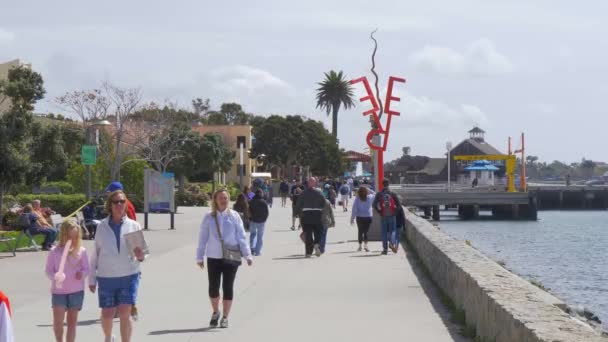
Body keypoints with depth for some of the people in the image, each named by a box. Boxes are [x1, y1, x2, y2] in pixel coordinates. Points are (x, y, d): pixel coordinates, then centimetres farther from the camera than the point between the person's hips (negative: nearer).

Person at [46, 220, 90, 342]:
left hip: (77, 291, 1)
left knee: (72, 321, 8)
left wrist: (82, 273, -18)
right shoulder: (55, 252, -5)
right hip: (59, 291, -1)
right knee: (58, 320, -11)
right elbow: (48, 271, 0)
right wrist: (55, 276, -22)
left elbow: (86, 269, 5)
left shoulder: (81, 251, -1)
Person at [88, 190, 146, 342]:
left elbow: (141, 253, 5)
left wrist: (140, 256, -19)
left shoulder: (134, 226, 0)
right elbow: (95, 254, 6)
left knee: (125, 314, -11)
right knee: (107, 315, 7)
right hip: (106, 278, 1)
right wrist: (92, 278, 7)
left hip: (129, 276, -1)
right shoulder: (102, 227, 1)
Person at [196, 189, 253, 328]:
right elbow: (203, 238, 3)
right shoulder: (209, 218, -1)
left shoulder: (234, 216, -2)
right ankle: (215, 313, 29)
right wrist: (200, 257, 3)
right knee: (213, 287, 4)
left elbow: (241, 236, -1)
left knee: (228, 287, 3)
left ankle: (225, 317, 16)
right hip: (213, 258, 1)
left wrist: (247, 255, -6)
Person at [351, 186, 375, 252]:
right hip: (368, 217, 1)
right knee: (366, 232, 5)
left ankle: (360, 245, 13)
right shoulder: (370, 197, -5)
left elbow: (354, 209, -7)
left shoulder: (357, 199, -9)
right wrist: (369, 190, 9)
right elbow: (374, 194, 19)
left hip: (360, 217, 0)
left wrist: (352, 218, -2)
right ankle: (365, 245, -11)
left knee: (360, 231, 11)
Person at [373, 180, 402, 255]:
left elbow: (374, 204, -7)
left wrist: (379, 211, 2)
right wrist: (395, 211, 5)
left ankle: (385, 249, 4)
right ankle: (392, 243, -17)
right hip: (392, 215, -1)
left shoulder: (379, 194, -1)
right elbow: (399, 204, -6)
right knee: (392, 230, 9)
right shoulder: (393, 194, -3)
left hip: (383, 216, 1)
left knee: (384, 232, 6)